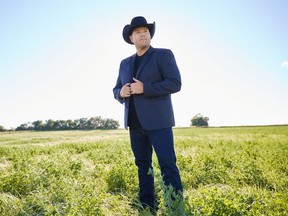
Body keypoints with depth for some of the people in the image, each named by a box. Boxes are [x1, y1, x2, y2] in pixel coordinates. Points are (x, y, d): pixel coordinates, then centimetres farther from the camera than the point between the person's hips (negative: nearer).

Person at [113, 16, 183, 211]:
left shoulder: (164, 55, 1)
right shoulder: (125, 63, 17)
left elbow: (175, 84, -11)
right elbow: (116, 90, 19)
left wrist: (144, 88, -18)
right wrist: (121, 93, -6)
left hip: (158, 121, -5)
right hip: (135, 123, 6)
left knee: (168, 165, -8)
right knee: (143, 166, 9)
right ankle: (147, 208, 18)